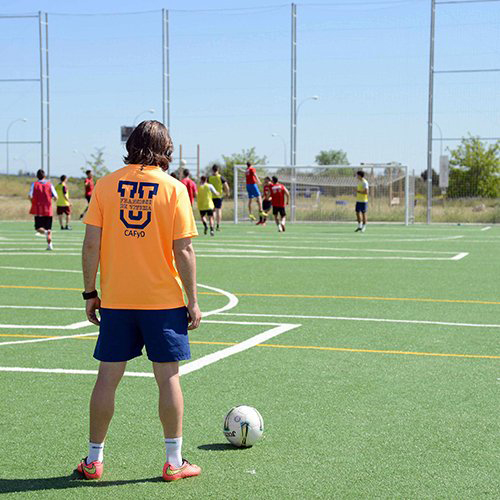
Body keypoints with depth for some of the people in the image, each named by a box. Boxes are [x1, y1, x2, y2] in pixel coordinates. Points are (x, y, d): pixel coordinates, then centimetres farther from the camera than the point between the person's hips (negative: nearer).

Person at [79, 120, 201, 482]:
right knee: (168, 377, 6)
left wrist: (90, 293, 6)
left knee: (108, 378, 9)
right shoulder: (174, 189, -5)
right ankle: (174, 462, 12)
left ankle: (94, 460, 18)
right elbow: (184, 251, -8)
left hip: (115, 300, 2)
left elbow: (91, 244, -2)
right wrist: (193, 301, -2)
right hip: (163, 300, -2)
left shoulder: (107, 185, 0)